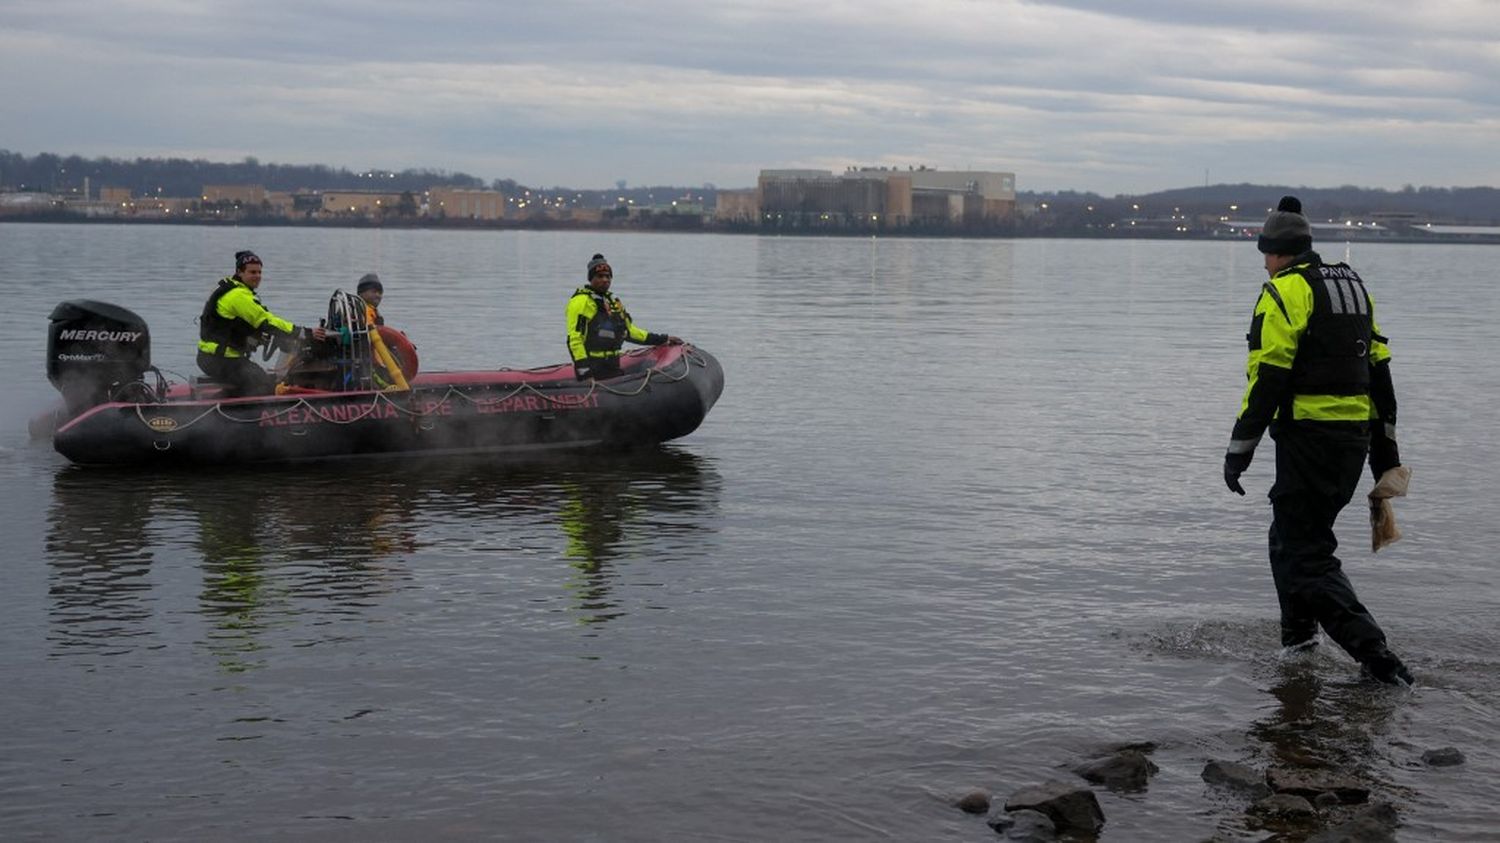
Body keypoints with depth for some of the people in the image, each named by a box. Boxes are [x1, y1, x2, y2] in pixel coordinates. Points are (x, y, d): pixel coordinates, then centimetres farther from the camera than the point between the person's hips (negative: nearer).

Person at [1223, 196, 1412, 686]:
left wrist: (1240, 449, -13)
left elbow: (1268, 375, -16)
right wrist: (1385, 448, 21)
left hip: (1309, 434, -8)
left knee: (1306, 554, -6)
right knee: (1292, 534, 22)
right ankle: (1299, 637, 26)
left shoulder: (1285, 291, -8)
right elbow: (1379, 369, 17)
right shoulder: (1352, 285, 17)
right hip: (1356, 437, 9)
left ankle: (1374, 654, -16)